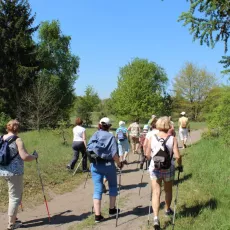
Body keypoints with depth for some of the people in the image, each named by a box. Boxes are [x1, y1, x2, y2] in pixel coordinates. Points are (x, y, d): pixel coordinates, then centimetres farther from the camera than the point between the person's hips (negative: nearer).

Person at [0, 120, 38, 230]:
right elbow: (25, 157, -21)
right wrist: (34, 156, -3)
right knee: (15, 197, 5)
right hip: (15, 172, -7)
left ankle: (12, 218, 32)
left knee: (13, 195, 23)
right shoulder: (17, 140, -14)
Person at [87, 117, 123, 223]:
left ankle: (97, 215, 3)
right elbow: (114, 154, -15)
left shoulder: (94, 136, 4)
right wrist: (119, 163, -1)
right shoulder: (111, 137, -9)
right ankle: (112, 209, 29)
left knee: (97, 189, 6)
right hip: (108, 165, -3)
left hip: (95, 165, 3)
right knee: (113, 186, 20)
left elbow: (88, 150, 6)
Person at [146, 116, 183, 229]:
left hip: (155, 168, 0)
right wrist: (180, 165, 5)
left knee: (156, 192, 2)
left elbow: (147, 154, -3)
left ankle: (156, 217, -12)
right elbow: (177, 156, -14)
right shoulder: (172, 139, -10)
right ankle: (167, 210, 44)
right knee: (168, 191, 23)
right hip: (168, 169, 0)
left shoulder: (152, 138, -7)